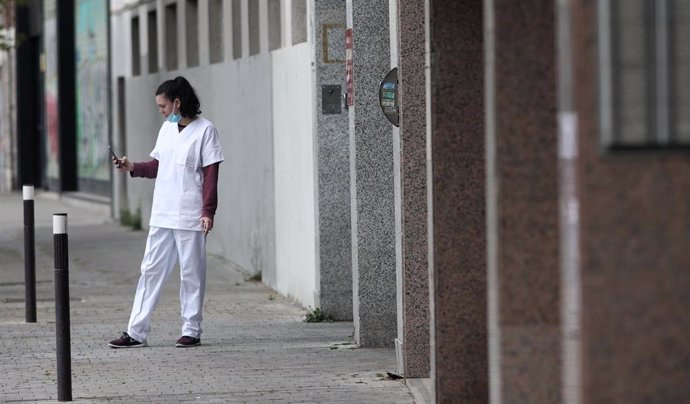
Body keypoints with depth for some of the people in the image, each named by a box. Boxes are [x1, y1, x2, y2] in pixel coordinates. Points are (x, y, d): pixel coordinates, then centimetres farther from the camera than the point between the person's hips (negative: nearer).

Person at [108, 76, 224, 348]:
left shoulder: (205, 130, -6)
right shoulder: (167, 129, 14)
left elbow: (211, 174, -10)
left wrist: (207, 211, -16)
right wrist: (132, 168, 2)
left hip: (190, 217, -7)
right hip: (161, 216, 7)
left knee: (191, 274, 1)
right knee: (151, 271, 5)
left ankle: (192, 331, 10)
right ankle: (136, 333, 5)